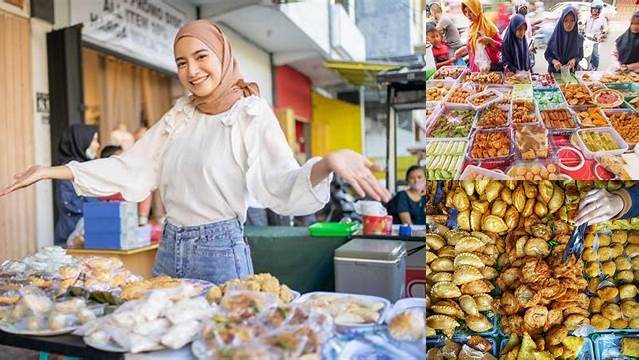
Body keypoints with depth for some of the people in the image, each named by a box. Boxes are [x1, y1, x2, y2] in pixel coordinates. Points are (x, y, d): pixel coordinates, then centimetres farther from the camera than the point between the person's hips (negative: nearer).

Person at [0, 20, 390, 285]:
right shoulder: (179, 117, 10)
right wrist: (52, 171, 9)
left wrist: (326, 162, -43)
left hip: (220, 253, -6)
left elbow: (283, 185, -22)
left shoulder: (251, 114, -9)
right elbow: (129, 169, 12)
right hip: (170, 248, 6)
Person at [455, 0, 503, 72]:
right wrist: (462, 50, 12)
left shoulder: (489, 27, -11)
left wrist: (489, 40, -25)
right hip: (475, 68, 6)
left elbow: (501, 47, -11)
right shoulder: (471, 28, 6)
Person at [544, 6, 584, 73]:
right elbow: (547, 54, 0)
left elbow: (580, 55, 9)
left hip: (570, 71, 1)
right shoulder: (555, 37, -8)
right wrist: (554, 61, -19)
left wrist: (574, 60, -13)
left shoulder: (579, 38, -3)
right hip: (554, 71, -1)